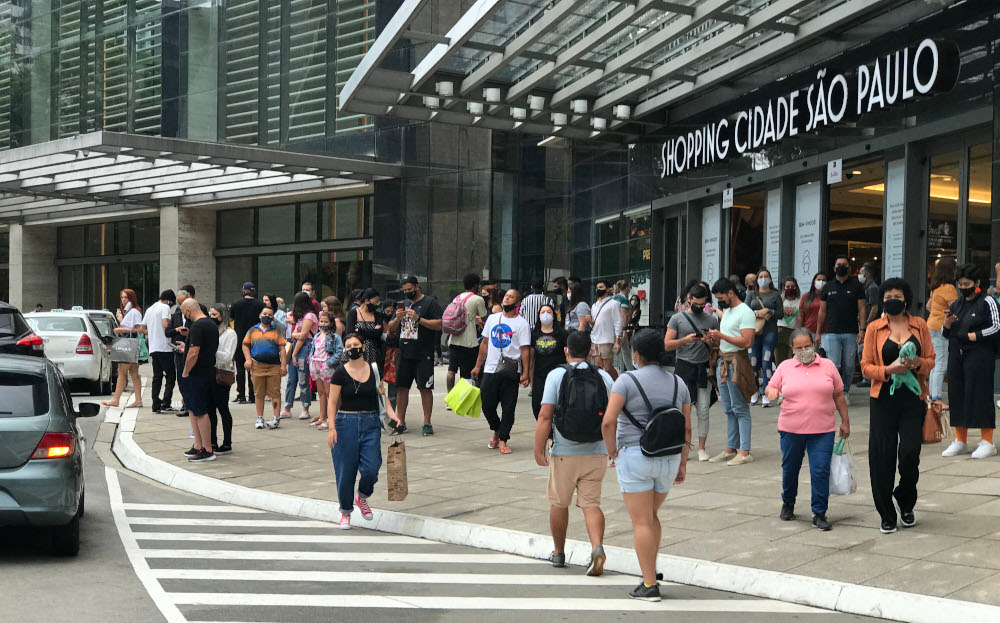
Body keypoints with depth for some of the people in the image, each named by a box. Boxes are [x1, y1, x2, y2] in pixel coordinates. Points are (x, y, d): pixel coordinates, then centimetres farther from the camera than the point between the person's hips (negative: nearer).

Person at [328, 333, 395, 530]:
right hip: (346, 423, -2)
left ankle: (362, 498, 23)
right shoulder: (340, 373, -2)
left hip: (371, 424, 2)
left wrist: (392, 415, -6)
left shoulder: (374, 370, 6)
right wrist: (332, 427, -13)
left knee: (371, 468, -9)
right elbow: (332, 402, -2)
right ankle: (345, 512, 19)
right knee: (345, 470, 1)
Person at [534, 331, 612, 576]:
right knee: (591, 504, 5)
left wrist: (538, 449, -8)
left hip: (564, 453, -2)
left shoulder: (556, 375, -4)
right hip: (596, 452, 2)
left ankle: (558, 553, 26)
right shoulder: (604, 377, 5)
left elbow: (545, 415, -11)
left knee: (559, 503, 14)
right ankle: (597, 547, -18)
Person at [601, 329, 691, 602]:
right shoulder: (678, 383, 6)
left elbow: (608, 422, -18)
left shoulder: (627, 380, -9)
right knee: (651, 515, 22)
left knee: (642, 522, -1)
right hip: (669, 458, 5)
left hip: (635, 457, -5)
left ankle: (650, 586, -1)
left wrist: (612, 452, -3)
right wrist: (682, 465, 14)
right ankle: (650, 572, 23)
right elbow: (686, 429, 8)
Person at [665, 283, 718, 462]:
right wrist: (685, 340, -14)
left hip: (704, 368, 2)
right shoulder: (677, 319, 4)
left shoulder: (712, 320, 11)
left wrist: (709, 342, -7)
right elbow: (667, 345, 0)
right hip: (684, 367, -2)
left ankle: (702, 447, 7)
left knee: (703, 409, 0)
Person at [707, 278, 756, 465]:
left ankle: (744, 452, -6)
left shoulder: (745, 312, -11)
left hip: (737, 362, -9)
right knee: (729, 410, 11)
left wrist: (721, 335, -17)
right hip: (723, 362, 9)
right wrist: (715, 338, 4)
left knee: (740, 409, -7)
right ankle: (731, 449, 15)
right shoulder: (726, 311, 19)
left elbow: (746, 342, -20)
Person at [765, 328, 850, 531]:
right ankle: (788, 504, 36)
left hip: (822, 431, -1)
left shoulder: (828, 366, 6)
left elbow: (838, 396, 11)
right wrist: (771, 391, -13)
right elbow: (770, 386, 12)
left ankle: (819, 514, 2)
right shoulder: (785, 367, 6)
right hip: (791, 430, 1)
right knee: (790, 469, 14)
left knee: (821, 470, -7)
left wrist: (845, 421, 11)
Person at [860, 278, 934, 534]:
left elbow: (931, 360, 10)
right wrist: (889, 370, -16)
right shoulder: (875, 328, 4)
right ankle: (886, 515, 12)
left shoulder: (919, 325, 8)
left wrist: (918, 363, -13)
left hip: (913, 397, 0)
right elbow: (866, 366, 2)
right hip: (884, 399, 0)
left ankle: (906, 503, 19)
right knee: (882, 456, -2)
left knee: (910, 453, -9)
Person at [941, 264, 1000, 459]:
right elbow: (946, 334, 21)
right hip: (956, 356, 6)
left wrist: (972, 336, -12)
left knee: (980, 395, -6)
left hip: (979, 357, -6)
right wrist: (948, 323, 0)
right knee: (957, 395, 7)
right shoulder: (956, 304, 18)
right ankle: (960, 441, 16)